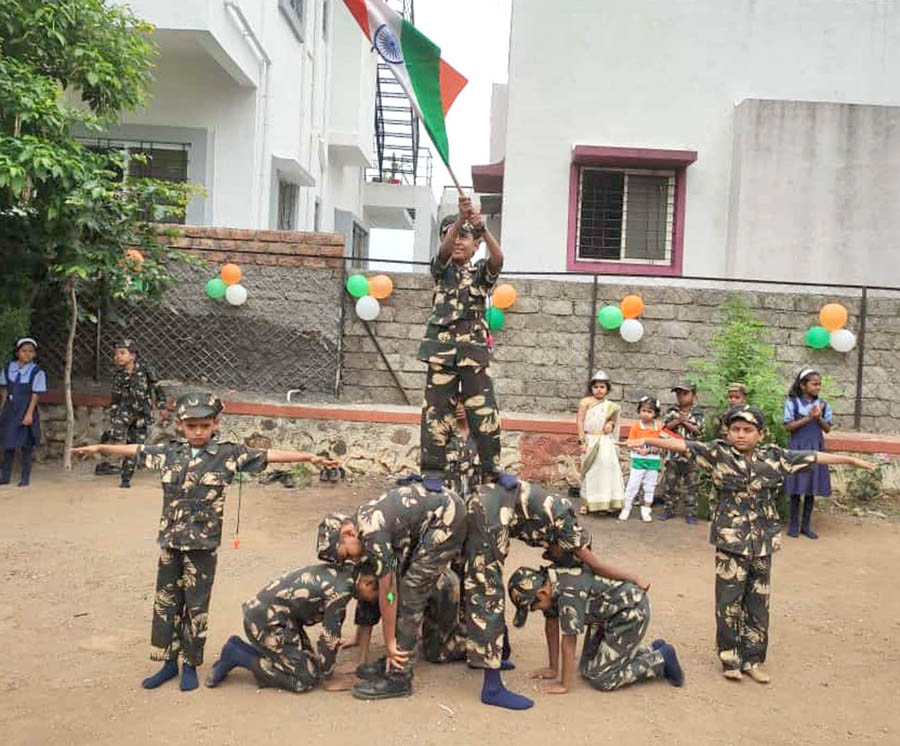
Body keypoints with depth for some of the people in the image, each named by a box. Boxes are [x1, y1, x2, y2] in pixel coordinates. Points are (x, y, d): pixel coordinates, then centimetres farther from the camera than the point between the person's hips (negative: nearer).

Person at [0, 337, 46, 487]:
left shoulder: (37, 372, -8)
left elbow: (35, 395, -10)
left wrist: (29, 413, -16)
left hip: (26, 410, -4)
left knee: (26, 444, 1)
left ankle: (25, 477, 10)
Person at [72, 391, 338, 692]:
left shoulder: (229, 453, -7)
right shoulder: (169, 452, 3)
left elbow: (269, 455, -10)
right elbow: (135, 450, 16)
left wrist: (310, 457, -15)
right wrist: (99, 448, 25)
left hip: (203, 545, -3)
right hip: (171, 542, 4)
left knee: (196, 607, 6)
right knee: (165, 603, 12)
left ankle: (190, 666, 22)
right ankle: (169, 662, 27)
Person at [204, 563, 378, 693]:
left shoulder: (343, 572, 6)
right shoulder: (341, 589, -21)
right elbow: (329, 636, -15)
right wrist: (328, 679, -2)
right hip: (266, 620, -10)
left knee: (309, 663, 12)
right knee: (305, 679, -8)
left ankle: (238, 649, 14)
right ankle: (236, 655, -3)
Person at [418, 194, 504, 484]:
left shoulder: (481, 271, 11)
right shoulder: (442, 268, 11)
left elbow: (498, 258, -12)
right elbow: (444, 249, -13)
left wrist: (481, 228, -30)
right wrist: (460, 219, -30)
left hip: (474, 349, 0)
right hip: (442, 347, 0)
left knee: (484, 409, -5)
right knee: (437, 409, 0)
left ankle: (493, 468, 0)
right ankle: (433, 468, 5)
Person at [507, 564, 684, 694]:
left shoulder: (569, 592, -33)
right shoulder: (547, 583, -6)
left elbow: (569, 641, -25)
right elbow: (551, 624, 5)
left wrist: (564, 685, -16)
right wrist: (553, 668, 10)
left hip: (631, 612, -10)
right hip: (609, 614, 10)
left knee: (600, 679, -9)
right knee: (588, 668, 12)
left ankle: (661, 658, 3)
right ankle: (652, 651, 23)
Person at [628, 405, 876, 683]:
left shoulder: (773, 456, 2)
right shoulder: (718, 453, -5)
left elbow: (812, 458, 9)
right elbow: (683, 446, -13)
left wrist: (850, 459, 16)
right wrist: (648, 440, -23)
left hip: (762, 544, 3)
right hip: (730, 542, -3)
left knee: (758, 603, 10)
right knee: (729, 602, 2)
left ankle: (753, 660, 23)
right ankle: (731, 659, 16)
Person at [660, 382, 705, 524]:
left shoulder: (698, 414, 3)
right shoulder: (672, 412, 7)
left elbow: (698, 431, -8)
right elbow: (665, 426, -4)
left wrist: (685, 422, -11)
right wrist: (678, 420, -15)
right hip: (674, 452, 1)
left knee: (691, 484, 3)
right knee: (670, 483, 5)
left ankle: (689, 512, 11)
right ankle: (668, 509, 17)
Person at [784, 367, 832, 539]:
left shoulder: (823, 405, 5)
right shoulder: (792, 403, -5)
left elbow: (827, 428, 4)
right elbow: (788, 426, -9)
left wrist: (819, 417, -14)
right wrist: (808, 417, -17)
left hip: (816, 449, 3)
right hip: (798, 448, -3)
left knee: (812, 489, 6)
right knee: (796, 488, 2)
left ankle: (806, 525, 16)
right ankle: (794, 524, 12)